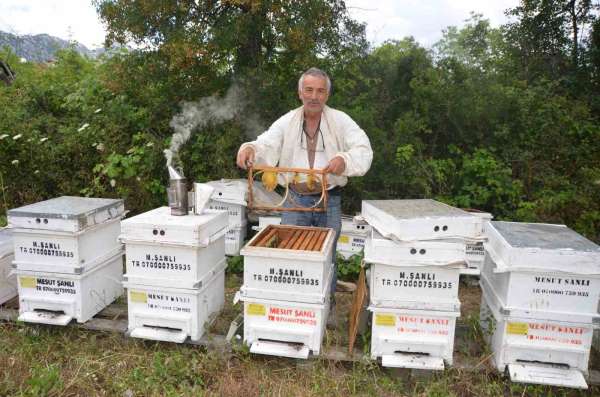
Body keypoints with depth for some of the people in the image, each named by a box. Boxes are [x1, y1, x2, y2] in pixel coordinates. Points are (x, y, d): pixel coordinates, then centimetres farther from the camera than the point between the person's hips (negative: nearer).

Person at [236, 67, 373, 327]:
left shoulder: (340, 121, -5)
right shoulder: (286, 122, -1)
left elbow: (363, 150, -14)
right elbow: (266, 146, -10)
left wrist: (344, 159, -34)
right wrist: (250, 148, -33)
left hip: (329, 199, -1)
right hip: (295, 198, 1)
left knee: (327, 255, 13)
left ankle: (327, 306, 33)